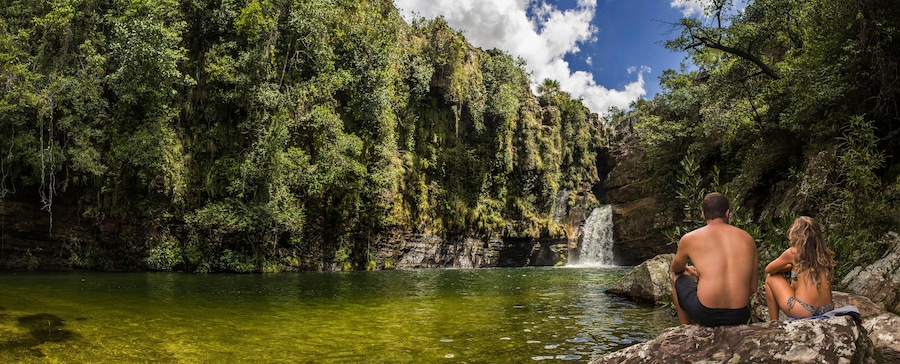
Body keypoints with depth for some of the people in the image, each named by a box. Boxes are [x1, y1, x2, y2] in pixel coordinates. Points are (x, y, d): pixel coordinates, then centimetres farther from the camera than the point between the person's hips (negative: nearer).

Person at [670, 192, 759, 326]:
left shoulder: (690, 239, 1)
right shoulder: (747, 239, 8)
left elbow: (676, 268, 22)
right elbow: (753, 287, 12)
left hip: (705, 314, -3)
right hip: (739, 317, 3)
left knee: (678, 276, 27)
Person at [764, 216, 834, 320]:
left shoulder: (792, 253, -6)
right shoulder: (825, 253, 6)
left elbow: (768, 269, 9)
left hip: (803, 312, -6)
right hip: (826, 311, 6)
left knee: (771, 277, 14)